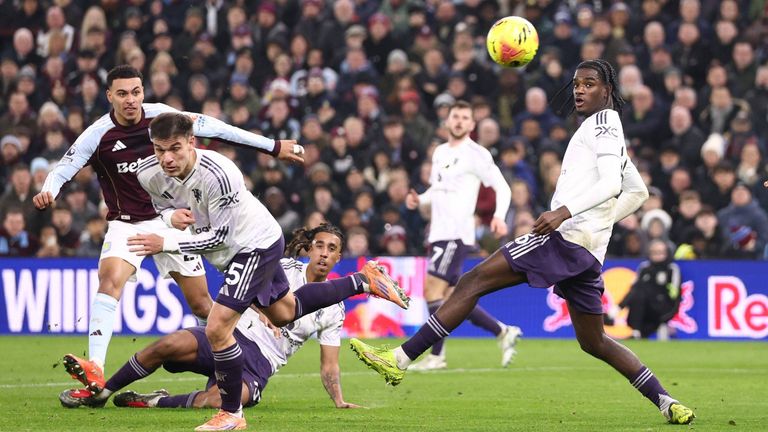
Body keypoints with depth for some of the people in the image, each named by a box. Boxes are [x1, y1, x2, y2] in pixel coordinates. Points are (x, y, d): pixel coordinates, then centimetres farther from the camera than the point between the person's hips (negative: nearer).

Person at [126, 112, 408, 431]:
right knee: (285, 313, 27)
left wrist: (167, 244, -34)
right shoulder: (148, 174, -17)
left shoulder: (218, 174, -37)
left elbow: (220, 235, -29)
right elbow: (162, 206, 5)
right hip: (233, 249, 8)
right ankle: (363, 281, 43)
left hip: (256, 245, -8)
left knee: (217, 329, -16)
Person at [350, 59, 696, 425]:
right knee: (593, 342, 17)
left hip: (565, 236, -10)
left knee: (473, 281, -14)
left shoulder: (602, 121, -2)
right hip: (588, 252, 10)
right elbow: (637, 192, 36)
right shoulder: (608, 129, 26)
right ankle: (666, 402, 10)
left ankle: (401, 359, -21)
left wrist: (565, 212, -28)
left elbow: (611, 183, -18)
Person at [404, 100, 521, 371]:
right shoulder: (439, 152, 18)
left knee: (432, 290, -15)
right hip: (438, 234, 8)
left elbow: (502, 187, -7)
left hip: (457, 234, -8)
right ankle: (504, 333, 19)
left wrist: (499, 216, -24)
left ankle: (436, 355, -9)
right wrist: (418, 200, 9)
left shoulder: (476, 154, -5)